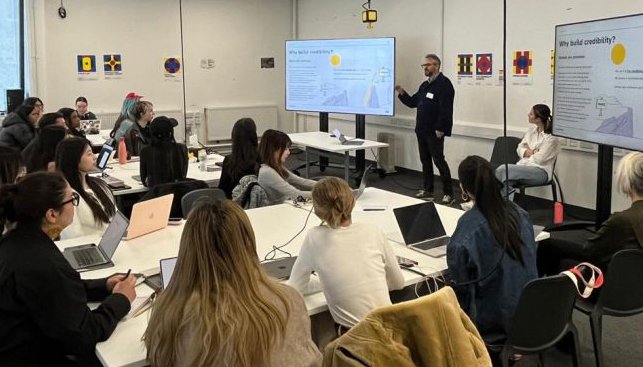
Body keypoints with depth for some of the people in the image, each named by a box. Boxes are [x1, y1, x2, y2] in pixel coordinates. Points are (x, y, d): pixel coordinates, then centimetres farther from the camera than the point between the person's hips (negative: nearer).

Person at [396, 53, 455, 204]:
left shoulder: (444, 83, -11)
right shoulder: (424, 85, 18)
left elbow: (445, 109, -19)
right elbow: (412, 102, 20)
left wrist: (440, 129, -23)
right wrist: (401, 93, 4)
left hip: (434, 132, -9)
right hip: (421, 130, 9)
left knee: (439, 161, -7)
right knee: (425, 160, 13)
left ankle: (448, 193, -2)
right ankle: (428, 190, 23)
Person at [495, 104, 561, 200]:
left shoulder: (552, 137, -10)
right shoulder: (532, 129, 13)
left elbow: (539, 159, -13)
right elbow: (519, 149, 12)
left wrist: (528, 151, 3)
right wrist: (531, 152, -6)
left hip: (541, 172, -7)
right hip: (524, 165, 7)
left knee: (503, 169, -29)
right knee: (501, 169, -27)